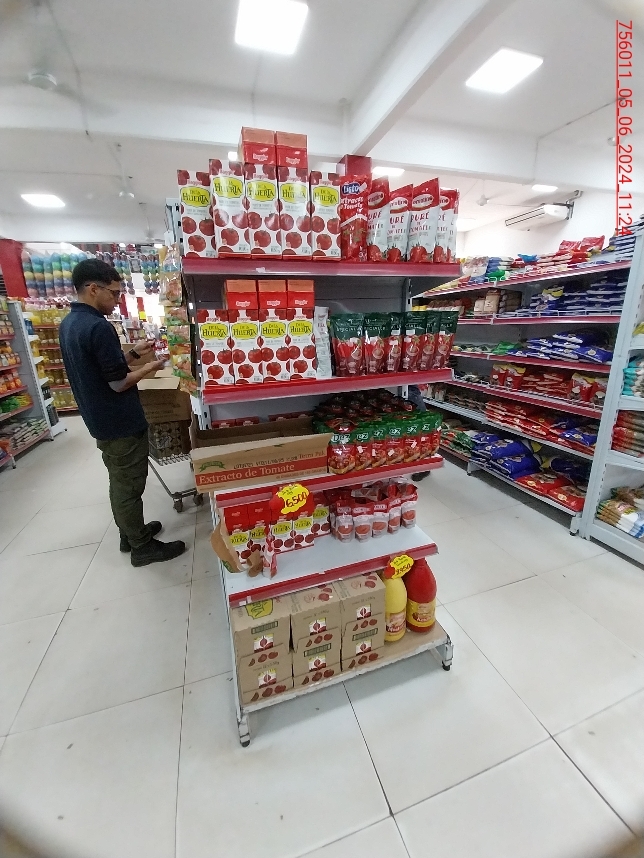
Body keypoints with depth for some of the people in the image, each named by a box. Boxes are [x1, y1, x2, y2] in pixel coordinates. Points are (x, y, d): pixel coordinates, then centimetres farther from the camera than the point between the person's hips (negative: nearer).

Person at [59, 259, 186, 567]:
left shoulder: (68, 323, 8)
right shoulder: (98, 327, -23)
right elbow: (118, 383, -21)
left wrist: (134, 354, 10)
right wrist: (149, 367, -6)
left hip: (101, 421, 9)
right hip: (121, 424, -9)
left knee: (120, 482, 20)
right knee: (129, 485, 3)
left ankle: (130, 533, 36)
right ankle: (141, 546, 19)